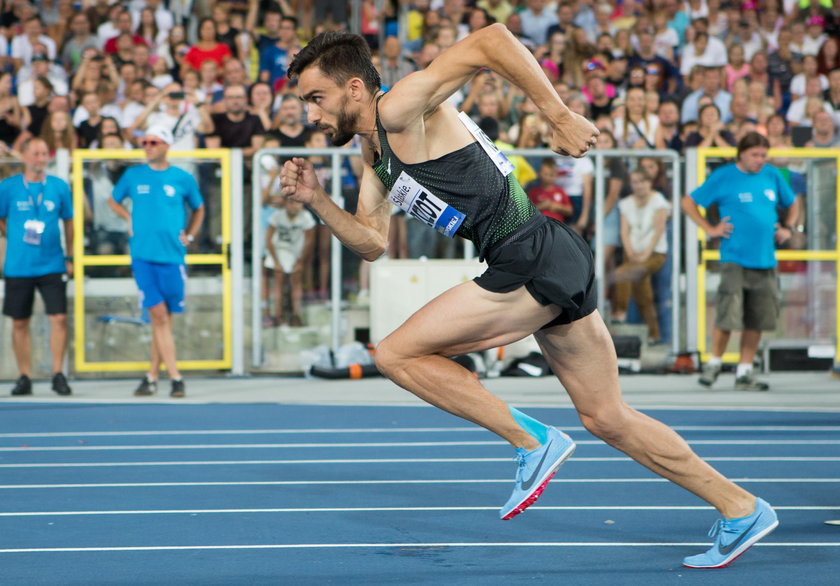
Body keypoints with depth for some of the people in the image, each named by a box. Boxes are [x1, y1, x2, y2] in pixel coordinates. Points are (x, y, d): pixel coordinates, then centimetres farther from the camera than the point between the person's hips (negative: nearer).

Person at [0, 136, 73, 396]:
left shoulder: (59, 187, 3)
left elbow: (68, 221, 13)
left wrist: (69, 256, 11)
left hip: (52, 265, 0)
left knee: (59, 318, -9)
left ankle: (58, 375, 1)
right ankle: (25, 377, 14)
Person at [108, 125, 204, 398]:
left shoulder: (183, 179, 5)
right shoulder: (133, 176, 7)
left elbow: (198, 209, 22)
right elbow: (114, 201, 24)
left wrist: (189, 235, 8)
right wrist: (130, 219, 7)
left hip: (172, 255, 0)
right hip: (142, 254, 0)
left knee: (164, 318, 5)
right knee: (158, 315, -8)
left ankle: (152, 376, 15)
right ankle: (176, 377, -9)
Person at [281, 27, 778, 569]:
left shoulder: (399, 109, -10)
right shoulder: (374, 155, 18)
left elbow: (492, 39, -20)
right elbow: (372, 243, 22)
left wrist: (560, 116, -20)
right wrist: (316, 200, 9)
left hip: (533, 259, -10)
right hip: (552, 275, 10)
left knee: (397, 354, -7)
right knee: (608, 419, 15)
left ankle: (533, 441, -5)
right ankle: (740, 509, 21)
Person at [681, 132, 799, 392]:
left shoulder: (772, 176, 11)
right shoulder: (723, 177, -2)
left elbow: (792, 204, 28)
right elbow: (688, 202, 5)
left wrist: (788, 228, 12)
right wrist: (710, 228, -2)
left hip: (765, 261, 4)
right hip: (735, 259, -4)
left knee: (757, 321, 5)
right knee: (728, 317, -10)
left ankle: (744, 373, 14)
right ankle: (714, 363, 9)